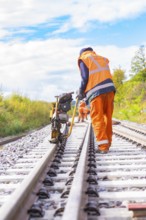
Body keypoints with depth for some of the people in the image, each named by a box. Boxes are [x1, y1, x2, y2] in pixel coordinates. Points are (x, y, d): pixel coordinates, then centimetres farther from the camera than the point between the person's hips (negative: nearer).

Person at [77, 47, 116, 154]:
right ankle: (107, 144, 14)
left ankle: (103, 146, -11)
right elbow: (105, 76, 18)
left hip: (96, 92, -5)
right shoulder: (103, 59, 27)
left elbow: (85, 78, 0)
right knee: (107, 118, 10)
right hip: (110, 88, 5)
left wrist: (81, 92, 12)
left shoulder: (84, 59, 12)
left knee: (97, 119, -3)